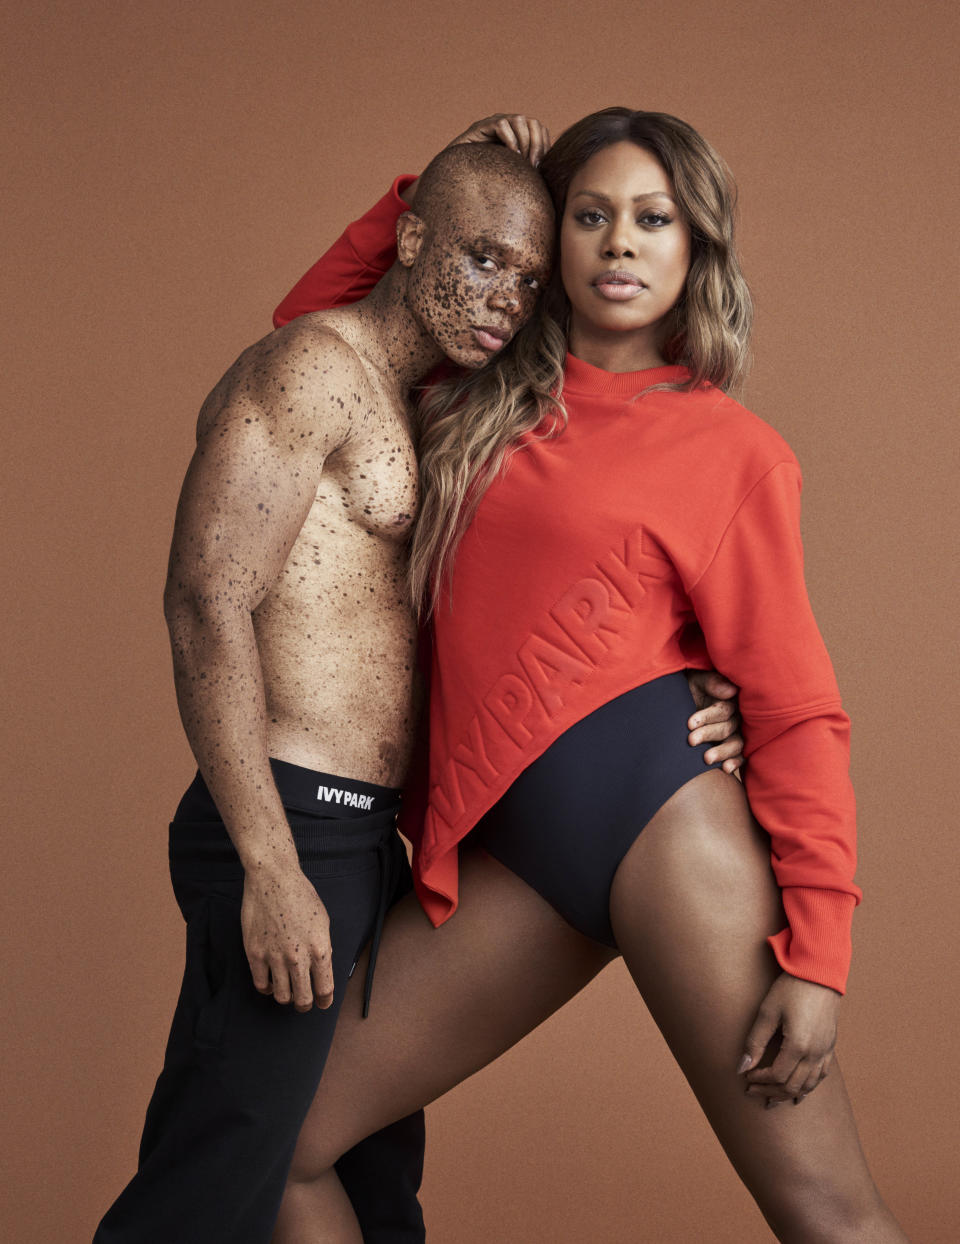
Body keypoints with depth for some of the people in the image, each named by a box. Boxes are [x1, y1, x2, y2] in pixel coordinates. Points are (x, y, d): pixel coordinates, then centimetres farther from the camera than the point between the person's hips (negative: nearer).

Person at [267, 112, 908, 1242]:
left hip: (658, 806, -5)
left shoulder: (732, 449, 3)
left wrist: (815, 954, -11)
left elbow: (794, 710, -1)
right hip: (509, 849, 5)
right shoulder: (480, 397, 17)